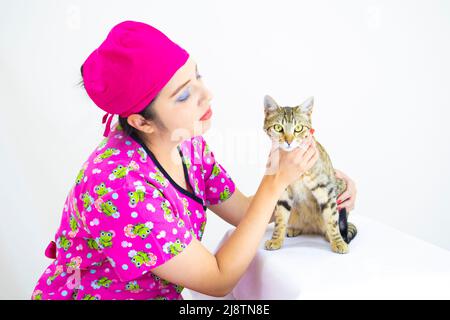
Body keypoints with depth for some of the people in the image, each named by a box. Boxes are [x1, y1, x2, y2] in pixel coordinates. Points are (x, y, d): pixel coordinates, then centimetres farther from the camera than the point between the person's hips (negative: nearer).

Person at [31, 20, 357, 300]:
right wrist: (275, 182, -23)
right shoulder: (121, 187, -32)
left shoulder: (188, 143, -10)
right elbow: (219, 280, -23)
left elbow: (243, 211, 1)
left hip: (160, 293, 6)